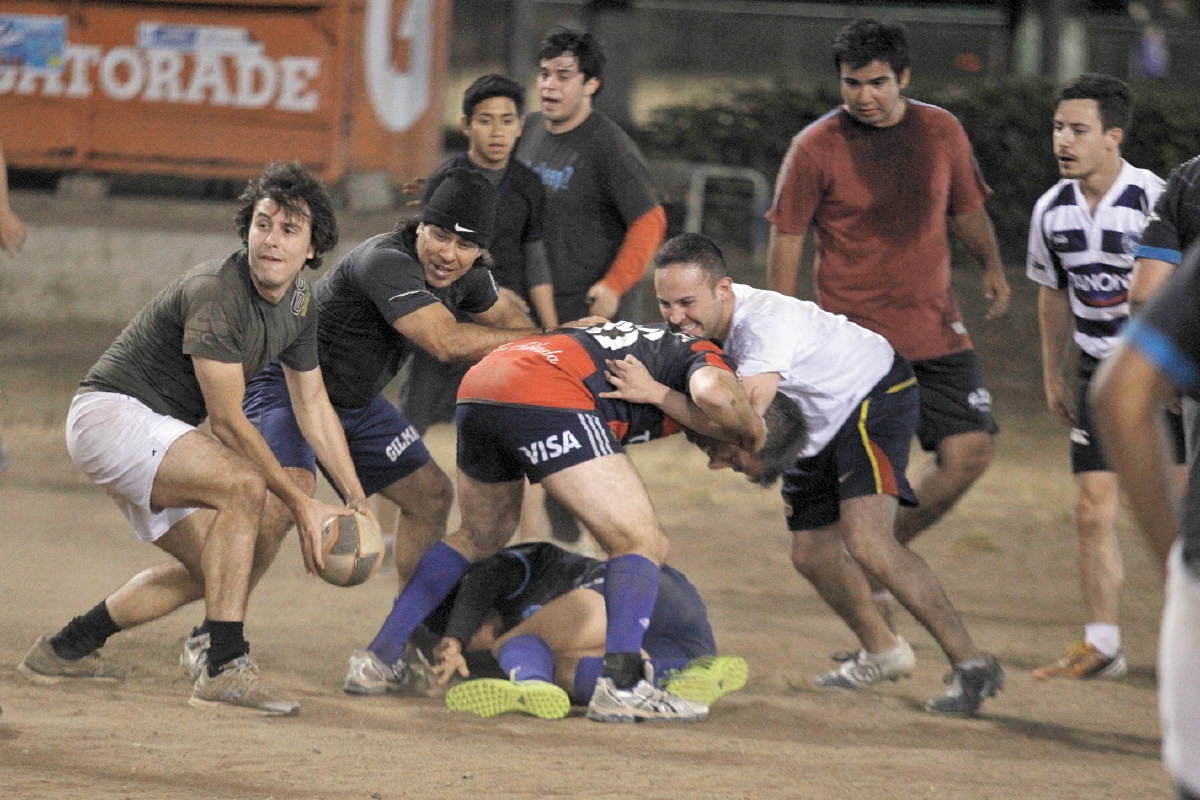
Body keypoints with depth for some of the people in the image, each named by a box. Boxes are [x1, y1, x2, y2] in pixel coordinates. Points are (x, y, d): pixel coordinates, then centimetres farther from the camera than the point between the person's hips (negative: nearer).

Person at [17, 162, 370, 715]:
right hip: (111, 414, -10)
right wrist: (300, 504, -21)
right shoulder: (216, 295, -25)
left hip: (156, 436, 10)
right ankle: (225, 669, -29)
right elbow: (227, 422, -24)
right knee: (243, 486, -28)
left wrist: (356, 502, 8)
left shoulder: (299, 303, 4)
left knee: (210, 567, 14)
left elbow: (313, 405, 14)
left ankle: (66, 648, 27)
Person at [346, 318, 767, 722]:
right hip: (546, 395, -9)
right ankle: (620, 683, -19)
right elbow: (712, 393, -11)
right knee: (641, 543, -3)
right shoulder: (709, 358, 10)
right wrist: (750, 428, 5)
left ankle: (380, 658, 28)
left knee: (479, 537, 30)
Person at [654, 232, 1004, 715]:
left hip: (874, 398, -9)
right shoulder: (697, 328, -10)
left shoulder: (764, 320, -35)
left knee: (865, 541, -25)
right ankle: (881, 652, 35)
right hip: (816, 429, 9)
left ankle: (971, 664, -20)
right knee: (810, 554, 10)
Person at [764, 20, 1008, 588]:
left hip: (936, 329, 5)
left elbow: (967, 209, 22)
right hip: (855, 339, -4)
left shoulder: (941, 132, 5)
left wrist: (992, 265, 9)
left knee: (969, 454, -3)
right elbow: (786, 239, -1)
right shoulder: (815, 148, -6)